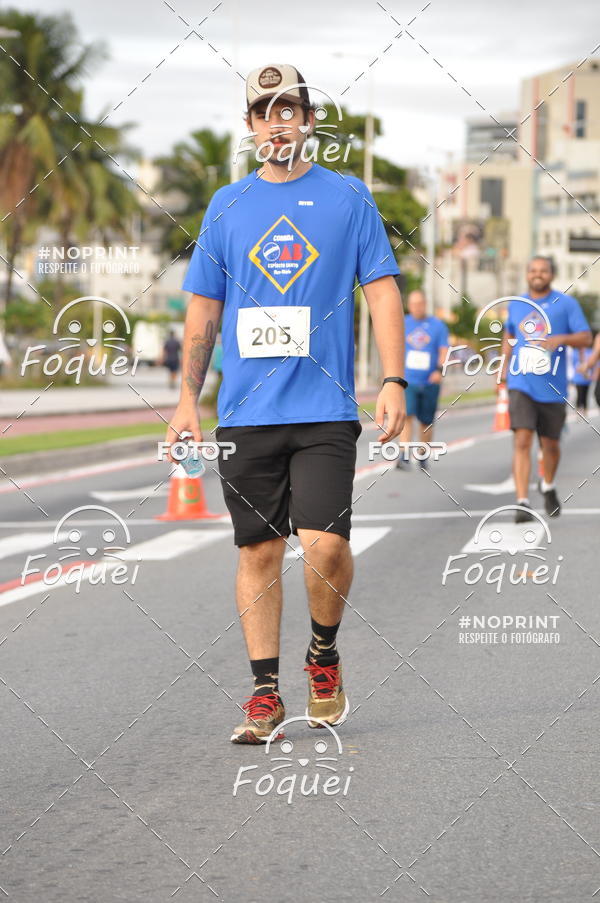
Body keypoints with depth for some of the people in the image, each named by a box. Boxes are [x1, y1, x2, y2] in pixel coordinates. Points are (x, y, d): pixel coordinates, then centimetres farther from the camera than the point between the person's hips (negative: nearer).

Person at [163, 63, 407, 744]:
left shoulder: (347, 197, 5)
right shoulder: (226, 206, 11)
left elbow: (382, 291, 4)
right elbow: (203, 310, 14)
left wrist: (393, 382, -6)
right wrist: (187, 398, 8)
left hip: (325, 409, -2)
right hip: (245, 411, 2)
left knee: (325, 543, -13)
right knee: (258, 551, 4)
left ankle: (324, 655, 13)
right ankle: (265, 690, 11)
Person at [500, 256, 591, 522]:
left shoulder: (566, 304, -1)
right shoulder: (516, 304, 9)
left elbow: (586, 338, -6)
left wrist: (561, 339, -24)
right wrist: (504, 367, 16)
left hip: (552, 388, 0)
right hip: (521, 385, 0)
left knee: (550, 444, 13)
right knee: (522, 440, -15)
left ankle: (548, 487, 42)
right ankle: (522, 503, -19)